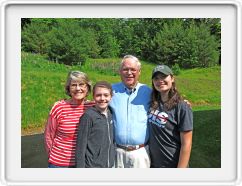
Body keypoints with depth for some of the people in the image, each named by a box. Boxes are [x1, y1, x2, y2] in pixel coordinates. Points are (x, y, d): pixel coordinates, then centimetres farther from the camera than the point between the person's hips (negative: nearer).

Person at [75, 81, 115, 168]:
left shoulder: (111, 114, 1)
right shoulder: (88, 116, -15)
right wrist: (80, 167, -12)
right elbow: (81, 145, -13)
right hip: (92, 166, -5)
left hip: (109, 165, 6)